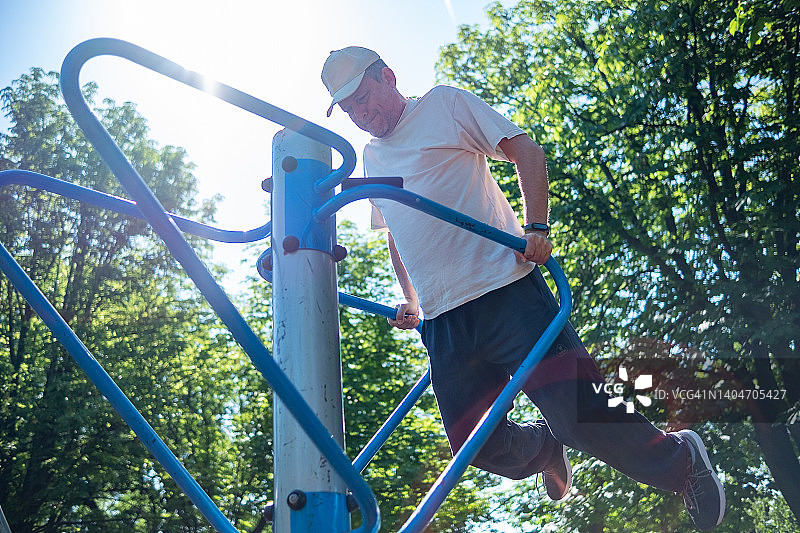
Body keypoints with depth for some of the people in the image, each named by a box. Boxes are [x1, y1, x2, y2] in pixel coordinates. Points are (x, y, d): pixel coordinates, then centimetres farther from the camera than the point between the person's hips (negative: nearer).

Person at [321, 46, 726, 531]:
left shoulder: (445, 104, 5)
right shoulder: (372, 157, 21)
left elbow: (526, 149, 0)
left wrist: (536, 226, -14)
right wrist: (410, 301, 23)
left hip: (504, 291, -6)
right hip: (441, 322, 6)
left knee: (578, 413, -14)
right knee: (479, 446, 1)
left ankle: (681, 460, 10)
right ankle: (547, 449, 32)